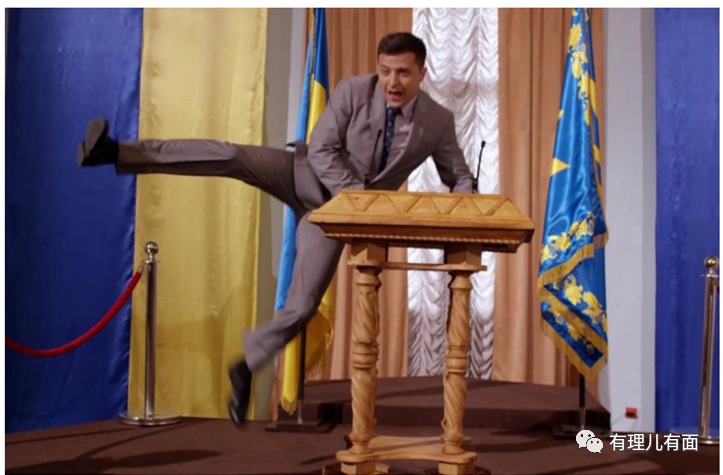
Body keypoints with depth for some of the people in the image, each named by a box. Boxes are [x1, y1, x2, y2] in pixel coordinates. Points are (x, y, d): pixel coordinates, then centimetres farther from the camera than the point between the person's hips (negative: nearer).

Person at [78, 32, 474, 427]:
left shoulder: (440, 121, -8)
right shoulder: (352, 91, -13)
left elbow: (460, 179, 3)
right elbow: (320, 149, -14)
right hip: (309, 176, -1)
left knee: (302, 307, -9)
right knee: (231, 157, -29)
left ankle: (244, 368, 15)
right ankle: (115, 152, -36)